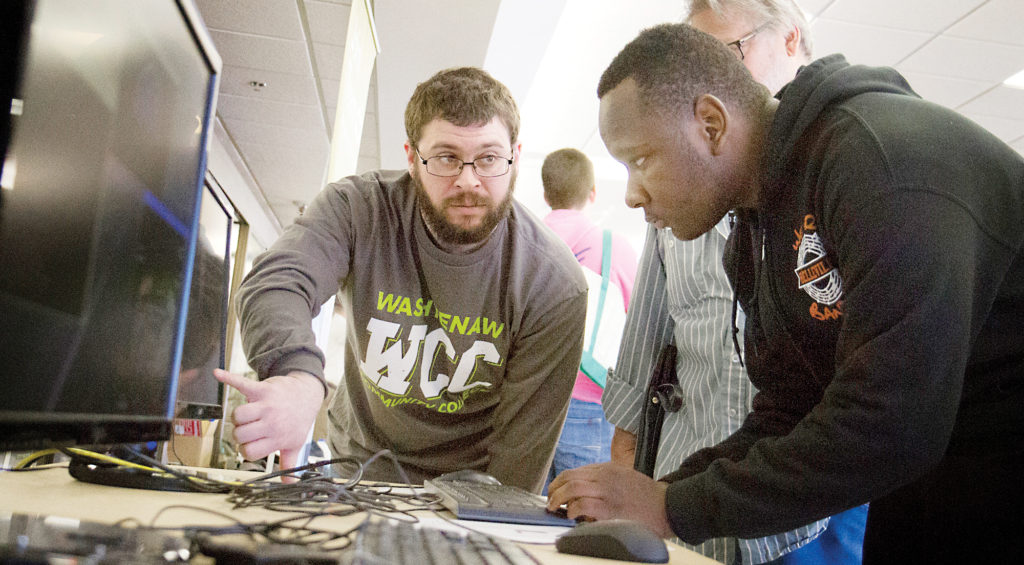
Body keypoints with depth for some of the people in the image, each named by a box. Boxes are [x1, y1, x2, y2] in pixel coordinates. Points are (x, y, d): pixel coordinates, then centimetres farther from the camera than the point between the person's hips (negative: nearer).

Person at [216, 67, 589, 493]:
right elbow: (276, 282, -28)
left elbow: (523, 447, -10)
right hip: (355, 471, 1)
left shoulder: (555, 286, -15)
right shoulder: (357, 207, -11)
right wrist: (299, 376, -47)